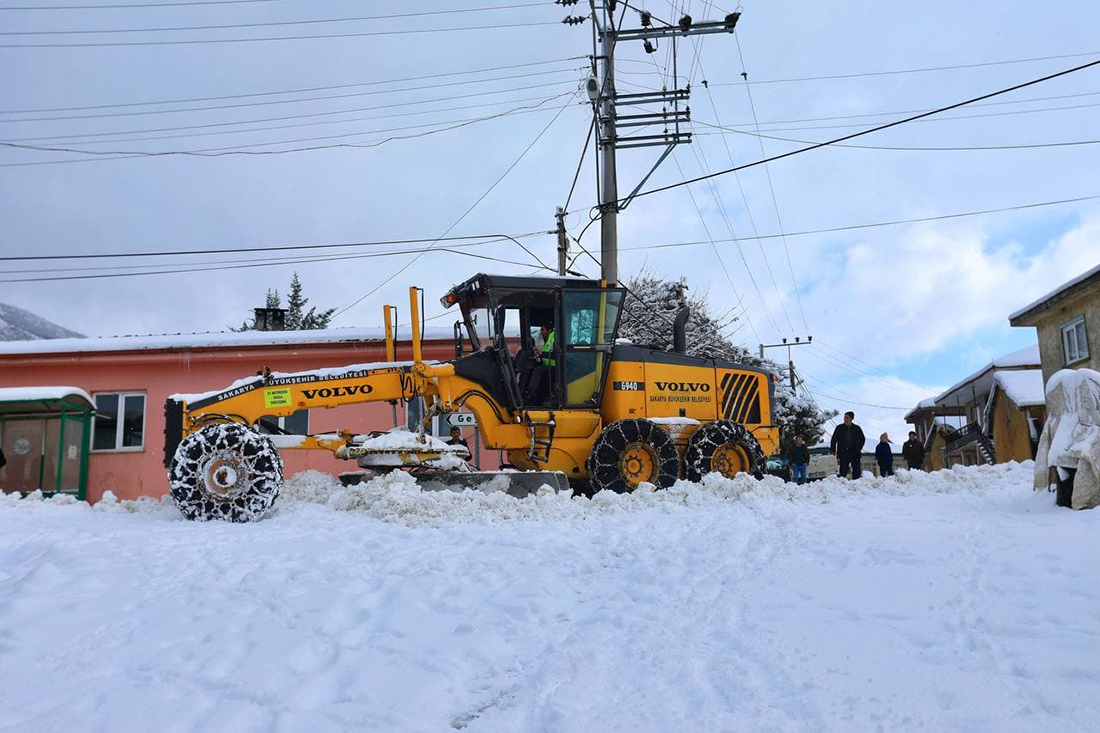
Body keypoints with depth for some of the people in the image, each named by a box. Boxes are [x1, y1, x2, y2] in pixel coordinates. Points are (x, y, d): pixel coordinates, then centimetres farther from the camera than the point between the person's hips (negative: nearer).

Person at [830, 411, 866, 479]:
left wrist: (858, 449, 5)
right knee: (843, 471, -6)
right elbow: (833, 439, 8)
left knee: (857, 471, 1)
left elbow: (862, 439, 17)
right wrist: (833, 450, -2)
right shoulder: (839, 428, 6)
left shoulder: (857, 428, 8)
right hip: (843, 453, -1)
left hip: (854, 453, 2)